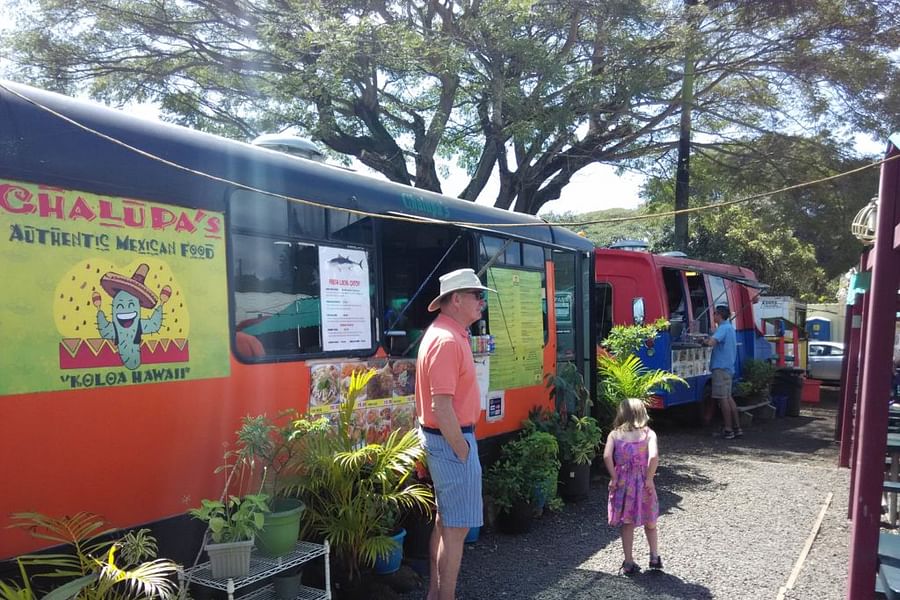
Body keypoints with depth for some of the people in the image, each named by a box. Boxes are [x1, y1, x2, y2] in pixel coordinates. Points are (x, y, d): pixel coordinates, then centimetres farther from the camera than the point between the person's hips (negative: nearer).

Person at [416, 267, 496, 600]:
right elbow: (441, 406, -27)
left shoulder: (448, 333, 11)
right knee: (457, 527, 0)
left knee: (445, 519, 20)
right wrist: (462, 450, -19)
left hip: (446, 436, 11)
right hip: (451, 439, -11)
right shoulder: (447, 340, -22)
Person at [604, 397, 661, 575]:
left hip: (623, 483, 0)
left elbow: (607, 456, -17)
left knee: (627, 525, 13)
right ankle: (655, 557, 30)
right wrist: (649, 478, -11)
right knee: (650, 523, 22)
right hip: (643, 482, 0)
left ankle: (629, 563, 19)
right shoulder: (648, 433, -4)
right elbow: (654, 456, -21)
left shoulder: (614, 434, -2)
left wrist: (613, 477, -8)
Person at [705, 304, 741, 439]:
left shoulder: (723, 328, -14)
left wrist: (705, 341, -10)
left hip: (721, 367, -10)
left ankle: (728, 430, -3)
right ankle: (737, 428, 15)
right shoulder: (730, 327, 17)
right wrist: (711, 339, 16)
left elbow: (711, 342, -29)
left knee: (723, 398, -5)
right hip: (729, 367, 10)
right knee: (728, 397, 13)